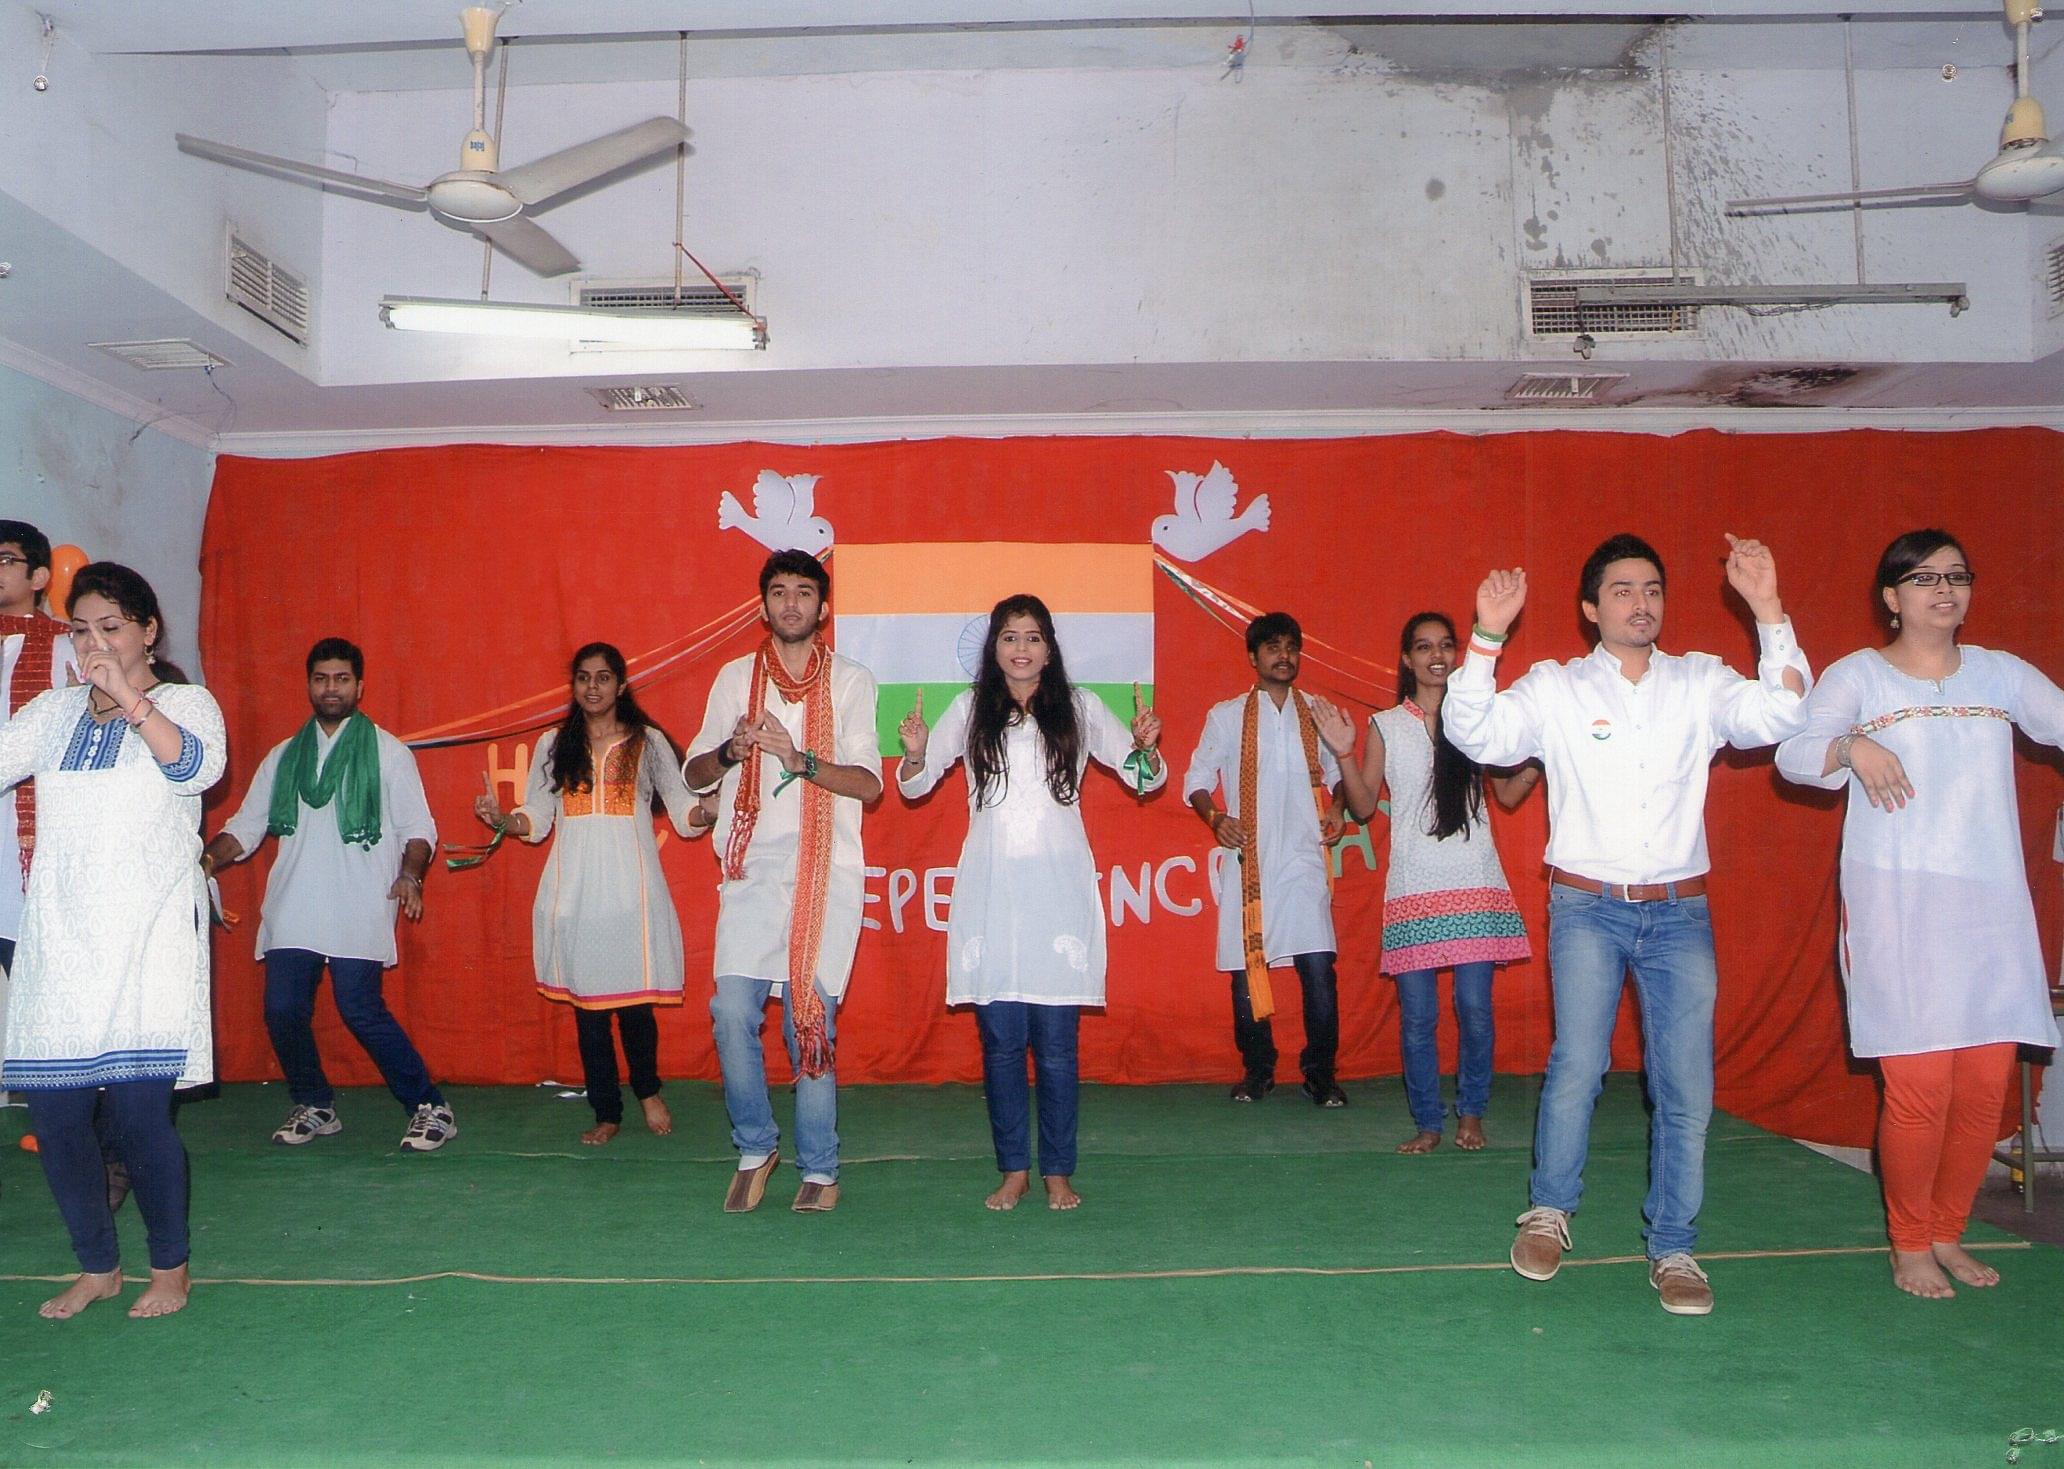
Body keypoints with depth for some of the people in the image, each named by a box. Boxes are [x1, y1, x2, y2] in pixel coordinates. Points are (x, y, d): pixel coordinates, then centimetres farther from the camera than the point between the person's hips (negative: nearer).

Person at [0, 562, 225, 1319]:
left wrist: (130, 698, -30)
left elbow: (198, 767, -18)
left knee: (137, 1109, -10)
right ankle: (97, 1266, 23)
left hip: (149, 939, -5)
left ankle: (170, 1268, 10)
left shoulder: (185, 703, 2)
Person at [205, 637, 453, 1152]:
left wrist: (410, 875, -16)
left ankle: (430, 1107, 1)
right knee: (283, 1010, 0)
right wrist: (207, 860, -3)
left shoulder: (388, 752, 6)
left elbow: (418, 828, 2)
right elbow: (246, 827, 16)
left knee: (361, 1011, -11)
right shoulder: (283, 757, 17)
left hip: (358, 912, -4)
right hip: (292, 912, 4)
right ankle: (313, 1106, 23)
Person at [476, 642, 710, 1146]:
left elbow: (684, 812, 5)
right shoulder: (554, 745, 13)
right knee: (587, 1004, 4)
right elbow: (535, 820, 11)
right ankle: (607, 1113, 18)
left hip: (631, 891, -2)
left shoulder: (648, 742, 7)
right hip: (574, 891, 2)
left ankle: (648, 1091, 24)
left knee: (635, 1003, -4)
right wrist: (500, 818, -9)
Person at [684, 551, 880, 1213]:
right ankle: (755, 1147, 13)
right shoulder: (735, 677, 13)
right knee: (733, 1012, -8)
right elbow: (695, 773, 14)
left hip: (826, 870, -2)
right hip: (753, 868, 2)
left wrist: (799, 759, -18)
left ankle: (819, 1168, 11)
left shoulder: (851, 680, 6)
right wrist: (730, 749, -8)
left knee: (812, 1020, -3)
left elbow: (868, 783, -3)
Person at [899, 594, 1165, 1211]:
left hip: (1058, 888, -1)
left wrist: (1146, 747, -10)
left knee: (1057, 1042, 0)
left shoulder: (1079, 709, 7)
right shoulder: (970, 710, 8)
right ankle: (1013, 1170, 14)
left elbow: (1145, 779, 11)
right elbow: (914, 786, 13)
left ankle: (1058, 1172, 12)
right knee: (1001, 1039, 2)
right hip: (990, 889, 1)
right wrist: (915, 754, -9)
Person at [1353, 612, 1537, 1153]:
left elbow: (1508, 794, 12)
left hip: (1476, 885, 0)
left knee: (1475, 1008, -1)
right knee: (1417, 1016, 0)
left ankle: (1471, 1113, 19)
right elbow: (1363, 807, 6)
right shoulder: (1385, 726, 7)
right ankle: (1428, 1122, 14)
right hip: (1412, 886, 0)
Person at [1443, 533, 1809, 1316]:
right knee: (1577, 1065, -8)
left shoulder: (1702, 682, 8)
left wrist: (1769, 613, -15)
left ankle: (1673, 1249, 16)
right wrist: (1486, 637, -20)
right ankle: (1549, 1213, 16)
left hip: (1680, 911, 2)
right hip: (1588, 907, -2)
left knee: (1687, 1085, 2)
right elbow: (1474, 733, -9)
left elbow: (1778, 714, -7)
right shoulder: (1555, 688, 3)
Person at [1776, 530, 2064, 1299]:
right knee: (1920, 1085, -7)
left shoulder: (2001, 674, 14)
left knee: (1987, 1083, 3)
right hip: (1897, 904, -4)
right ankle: (1908, 1245, 12)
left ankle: (1947, 1234, 23)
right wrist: (1852, 748, -28)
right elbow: (1792, 753, -9)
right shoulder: (1857, 675, 3)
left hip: (1991, 904, 4)